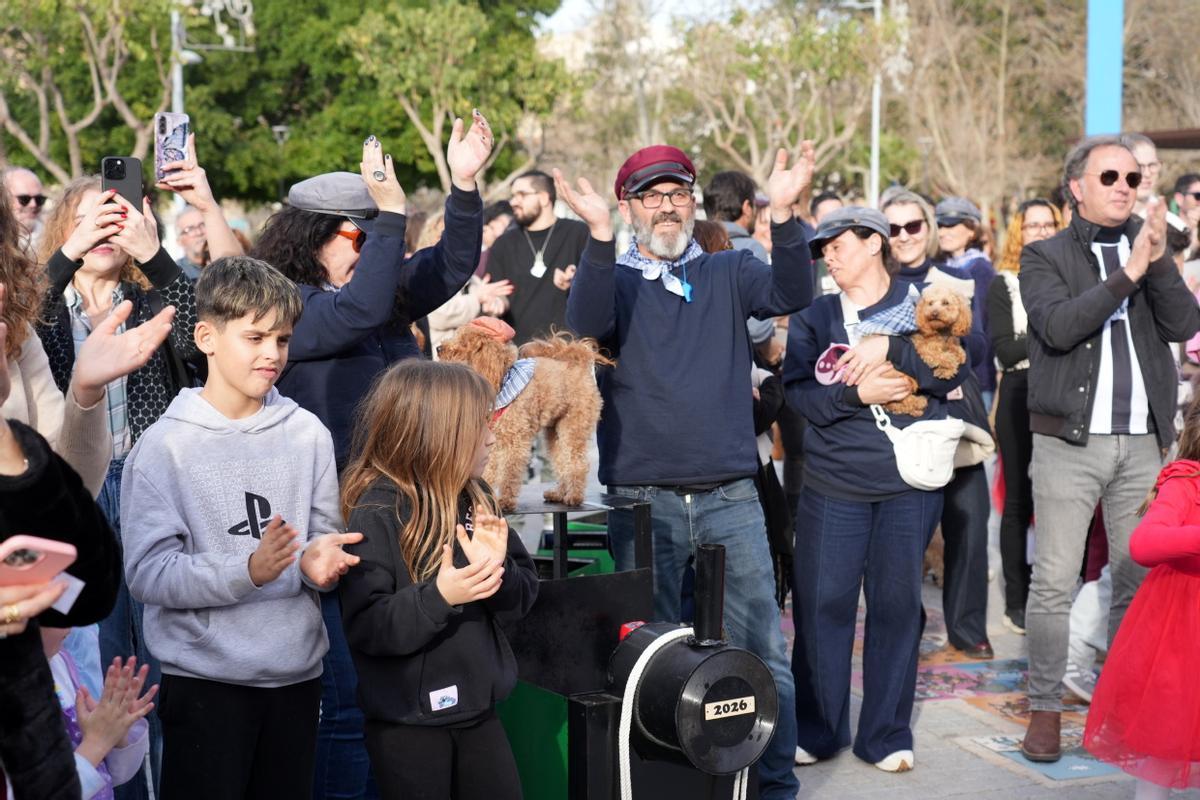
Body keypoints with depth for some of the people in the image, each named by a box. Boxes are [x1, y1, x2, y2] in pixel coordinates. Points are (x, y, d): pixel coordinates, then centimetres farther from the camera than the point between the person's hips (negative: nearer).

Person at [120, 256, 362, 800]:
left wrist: (317, 560, -16)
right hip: (204, 677, -3)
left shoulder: (307, 433, 3)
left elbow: (326, 537, 7)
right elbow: (148, 572, -14)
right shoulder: (165, 446, -7)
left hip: (297, 670, 4)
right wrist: (249, 569, -26)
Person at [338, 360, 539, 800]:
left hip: (478, 709, 6)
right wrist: (439, 596, -34)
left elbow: (522, 596, 5)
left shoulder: (477, 500, 2)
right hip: (408, 720, -6)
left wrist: (498, 570, -16)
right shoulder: (377, 514, -17)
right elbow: (365, 627, -22)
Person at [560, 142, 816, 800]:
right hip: (643, 499, -1)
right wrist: (598, 233, -32)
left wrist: (782, 213, -25)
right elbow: (585, 325, -18)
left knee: (763, 651, 4)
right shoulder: (614, 278, 4)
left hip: (732, 497, 1)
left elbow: (791, 295, -9)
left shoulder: (728, 272, 9)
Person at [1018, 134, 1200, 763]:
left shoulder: (1147, 246, 13)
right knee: (1053, 582, -3)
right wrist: (1126, 274, -19)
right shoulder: (1045, 257, 2)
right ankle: (1045, 707, 7)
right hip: (1069, 442, -3)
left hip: (1144, 443, 4)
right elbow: (1058, 327, -15)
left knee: (1140, 582, 7)